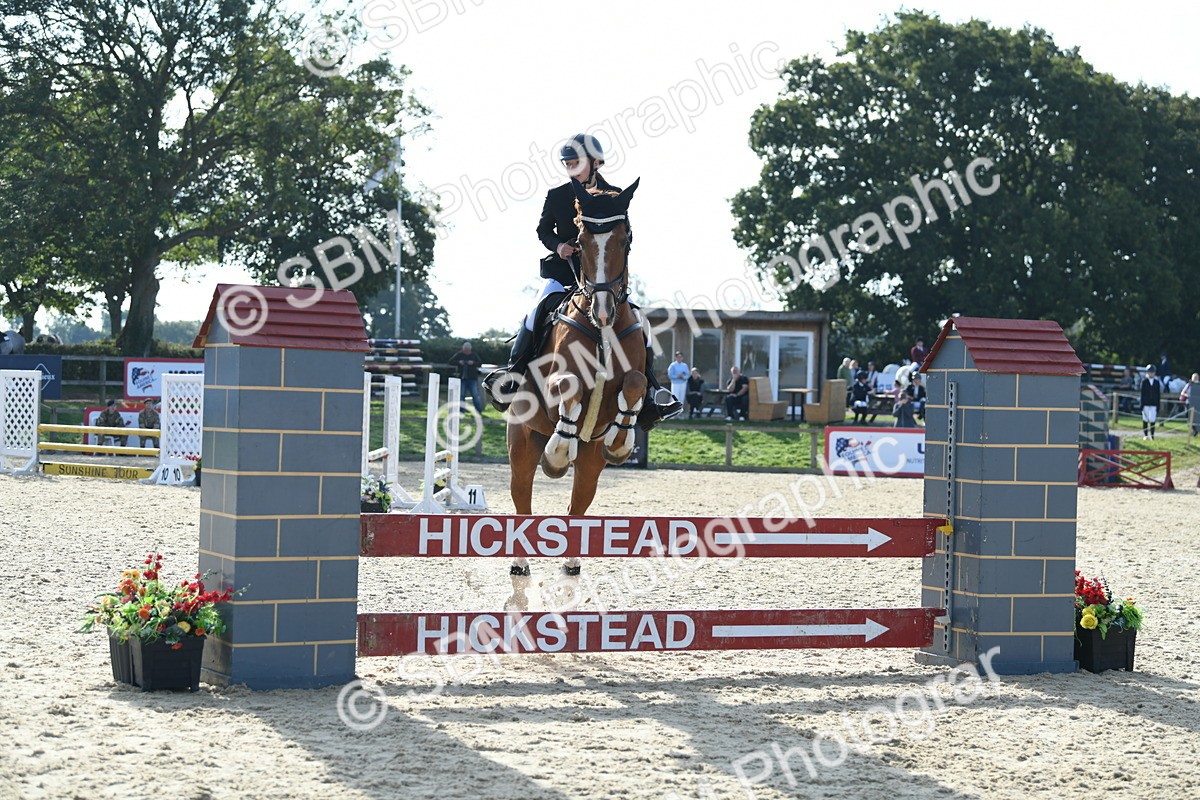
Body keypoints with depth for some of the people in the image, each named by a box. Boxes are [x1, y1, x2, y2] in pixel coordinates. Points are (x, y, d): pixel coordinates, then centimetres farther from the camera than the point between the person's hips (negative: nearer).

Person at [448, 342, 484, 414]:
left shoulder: (474, 355, 4)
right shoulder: (459, 355, 4)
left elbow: (480, 363, 0)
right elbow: (451, 362, 2)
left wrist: (473, 363, -19)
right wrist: (458, 362, -15)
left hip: (472, 379, -1)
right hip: (462, 379, 1)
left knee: (475, 395, -5)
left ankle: (479, 411, 1)